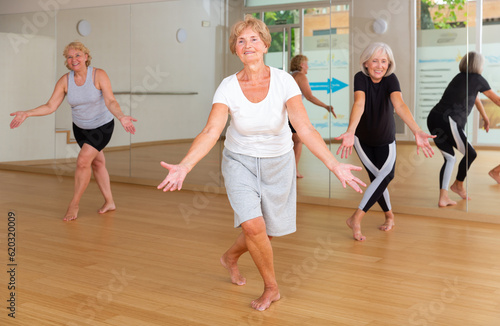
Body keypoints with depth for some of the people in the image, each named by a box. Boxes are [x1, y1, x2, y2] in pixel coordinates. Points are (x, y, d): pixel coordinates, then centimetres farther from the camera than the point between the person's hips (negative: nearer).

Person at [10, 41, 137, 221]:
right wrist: (26, 114, -22)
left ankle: (74, 205, 0)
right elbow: (50, 106, -11)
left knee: (83, 161, -16)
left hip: (102, 127, -5)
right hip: (80, 128, 5)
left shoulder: (99, 75, -22)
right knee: (97, 163, 16)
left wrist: (121, 116, -49)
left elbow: (110, 101, -30)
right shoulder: (65, 81, -11)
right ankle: (109, 202, 30)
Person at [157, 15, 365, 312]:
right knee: (253, 225, -19)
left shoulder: (284, 81, -19)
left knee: (266, 230, 11)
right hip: (240, 161, -1)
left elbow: (305, 128, -26)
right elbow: (211, 132, -26)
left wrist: (335, 165, -39)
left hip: (278, 162, 1)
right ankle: (272, 288, 7)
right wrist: (184, 167, -42)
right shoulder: (228, 87, -17)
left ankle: (231, 257, 45)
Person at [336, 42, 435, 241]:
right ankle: (389, 216, 13)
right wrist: (350, 132, -58)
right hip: (362, 139, -1)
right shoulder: (360, 78, -22)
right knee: (380, 176, -10)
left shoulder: (390, 79, -21)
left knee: (386, 174, -18)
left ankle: (356, 218, -14)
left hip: (385, 140, 1)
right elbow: (359, 103, -39)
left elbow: (399, 105, -37)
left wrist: (416, 131, -55)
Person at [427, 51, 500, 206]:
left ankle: (443, 197, 4)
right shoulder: (477, 79, 3)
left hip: (433, 119, 8)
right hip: (448, 122, -8)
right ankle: (458, 185, 33)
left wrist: (485, 117, 51)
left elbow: (475, 98, 39)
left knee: (449, 158, 15)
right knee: (470, 154, 14)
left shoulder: (459, 77, 25)